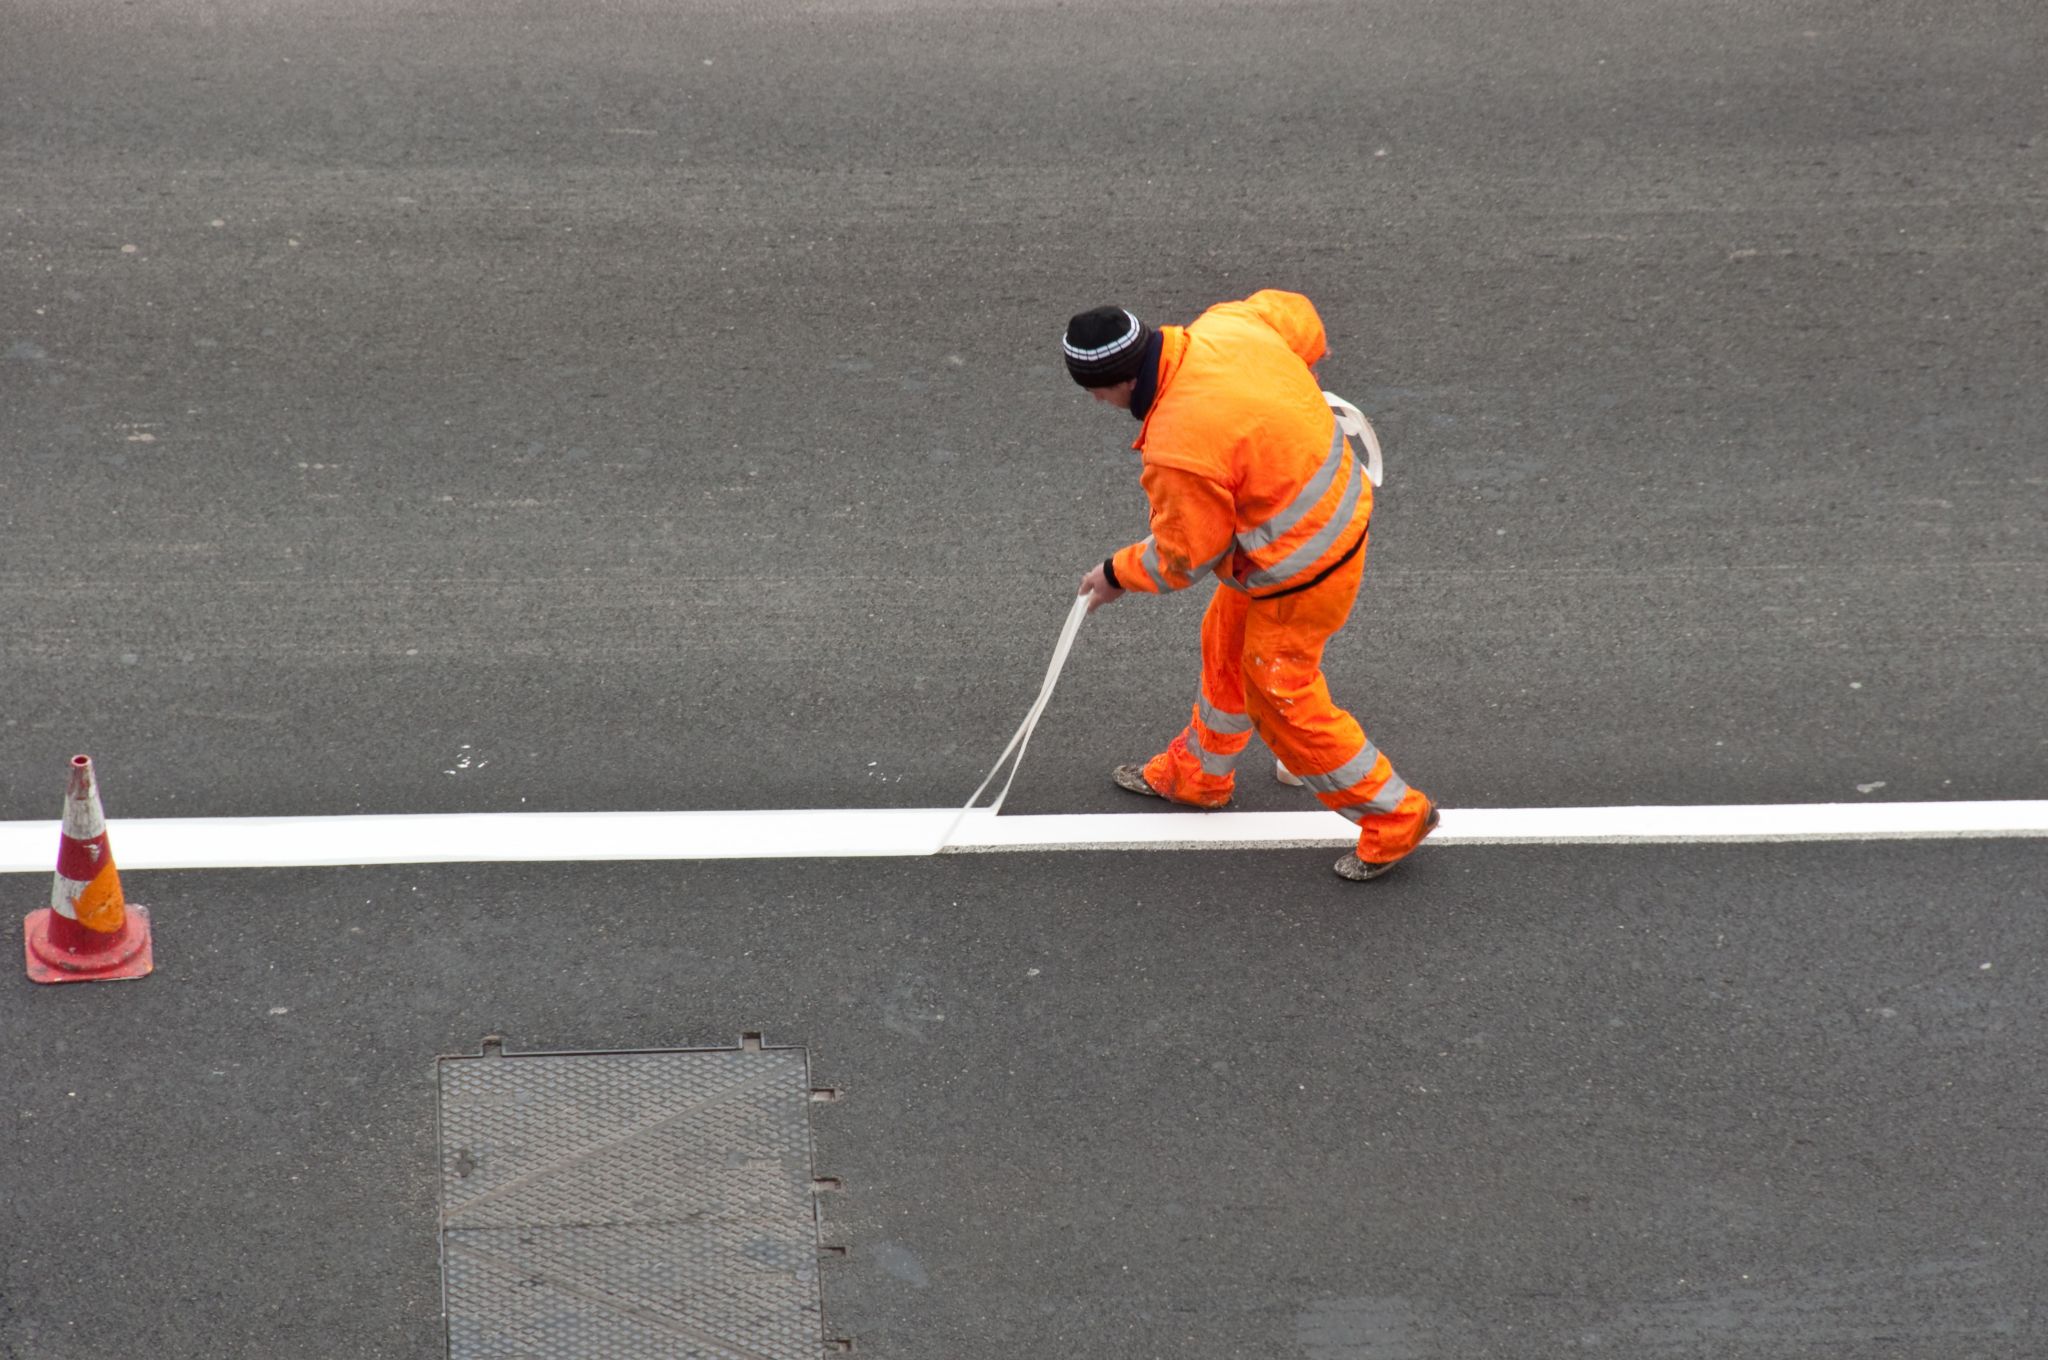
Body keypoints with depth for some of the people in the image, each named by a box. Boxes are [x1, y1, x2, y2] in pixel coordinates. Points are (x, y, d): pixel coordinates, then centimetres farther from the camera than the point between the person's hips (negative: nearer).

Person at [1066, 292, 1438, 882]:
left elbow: (1183, 559, -17)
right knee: (1226, 646, 27)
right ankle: (1195, 775, 49)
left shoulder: (1179, 450, -33)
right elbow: (1295, 313, 10)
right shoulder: (1225, 324, -12)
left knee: (1280, 701, 9)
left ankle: (1395, 817, 23)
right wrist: (1304, 372, 31)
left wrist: (1117, 575, 2)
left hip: (1299, 572, -9)